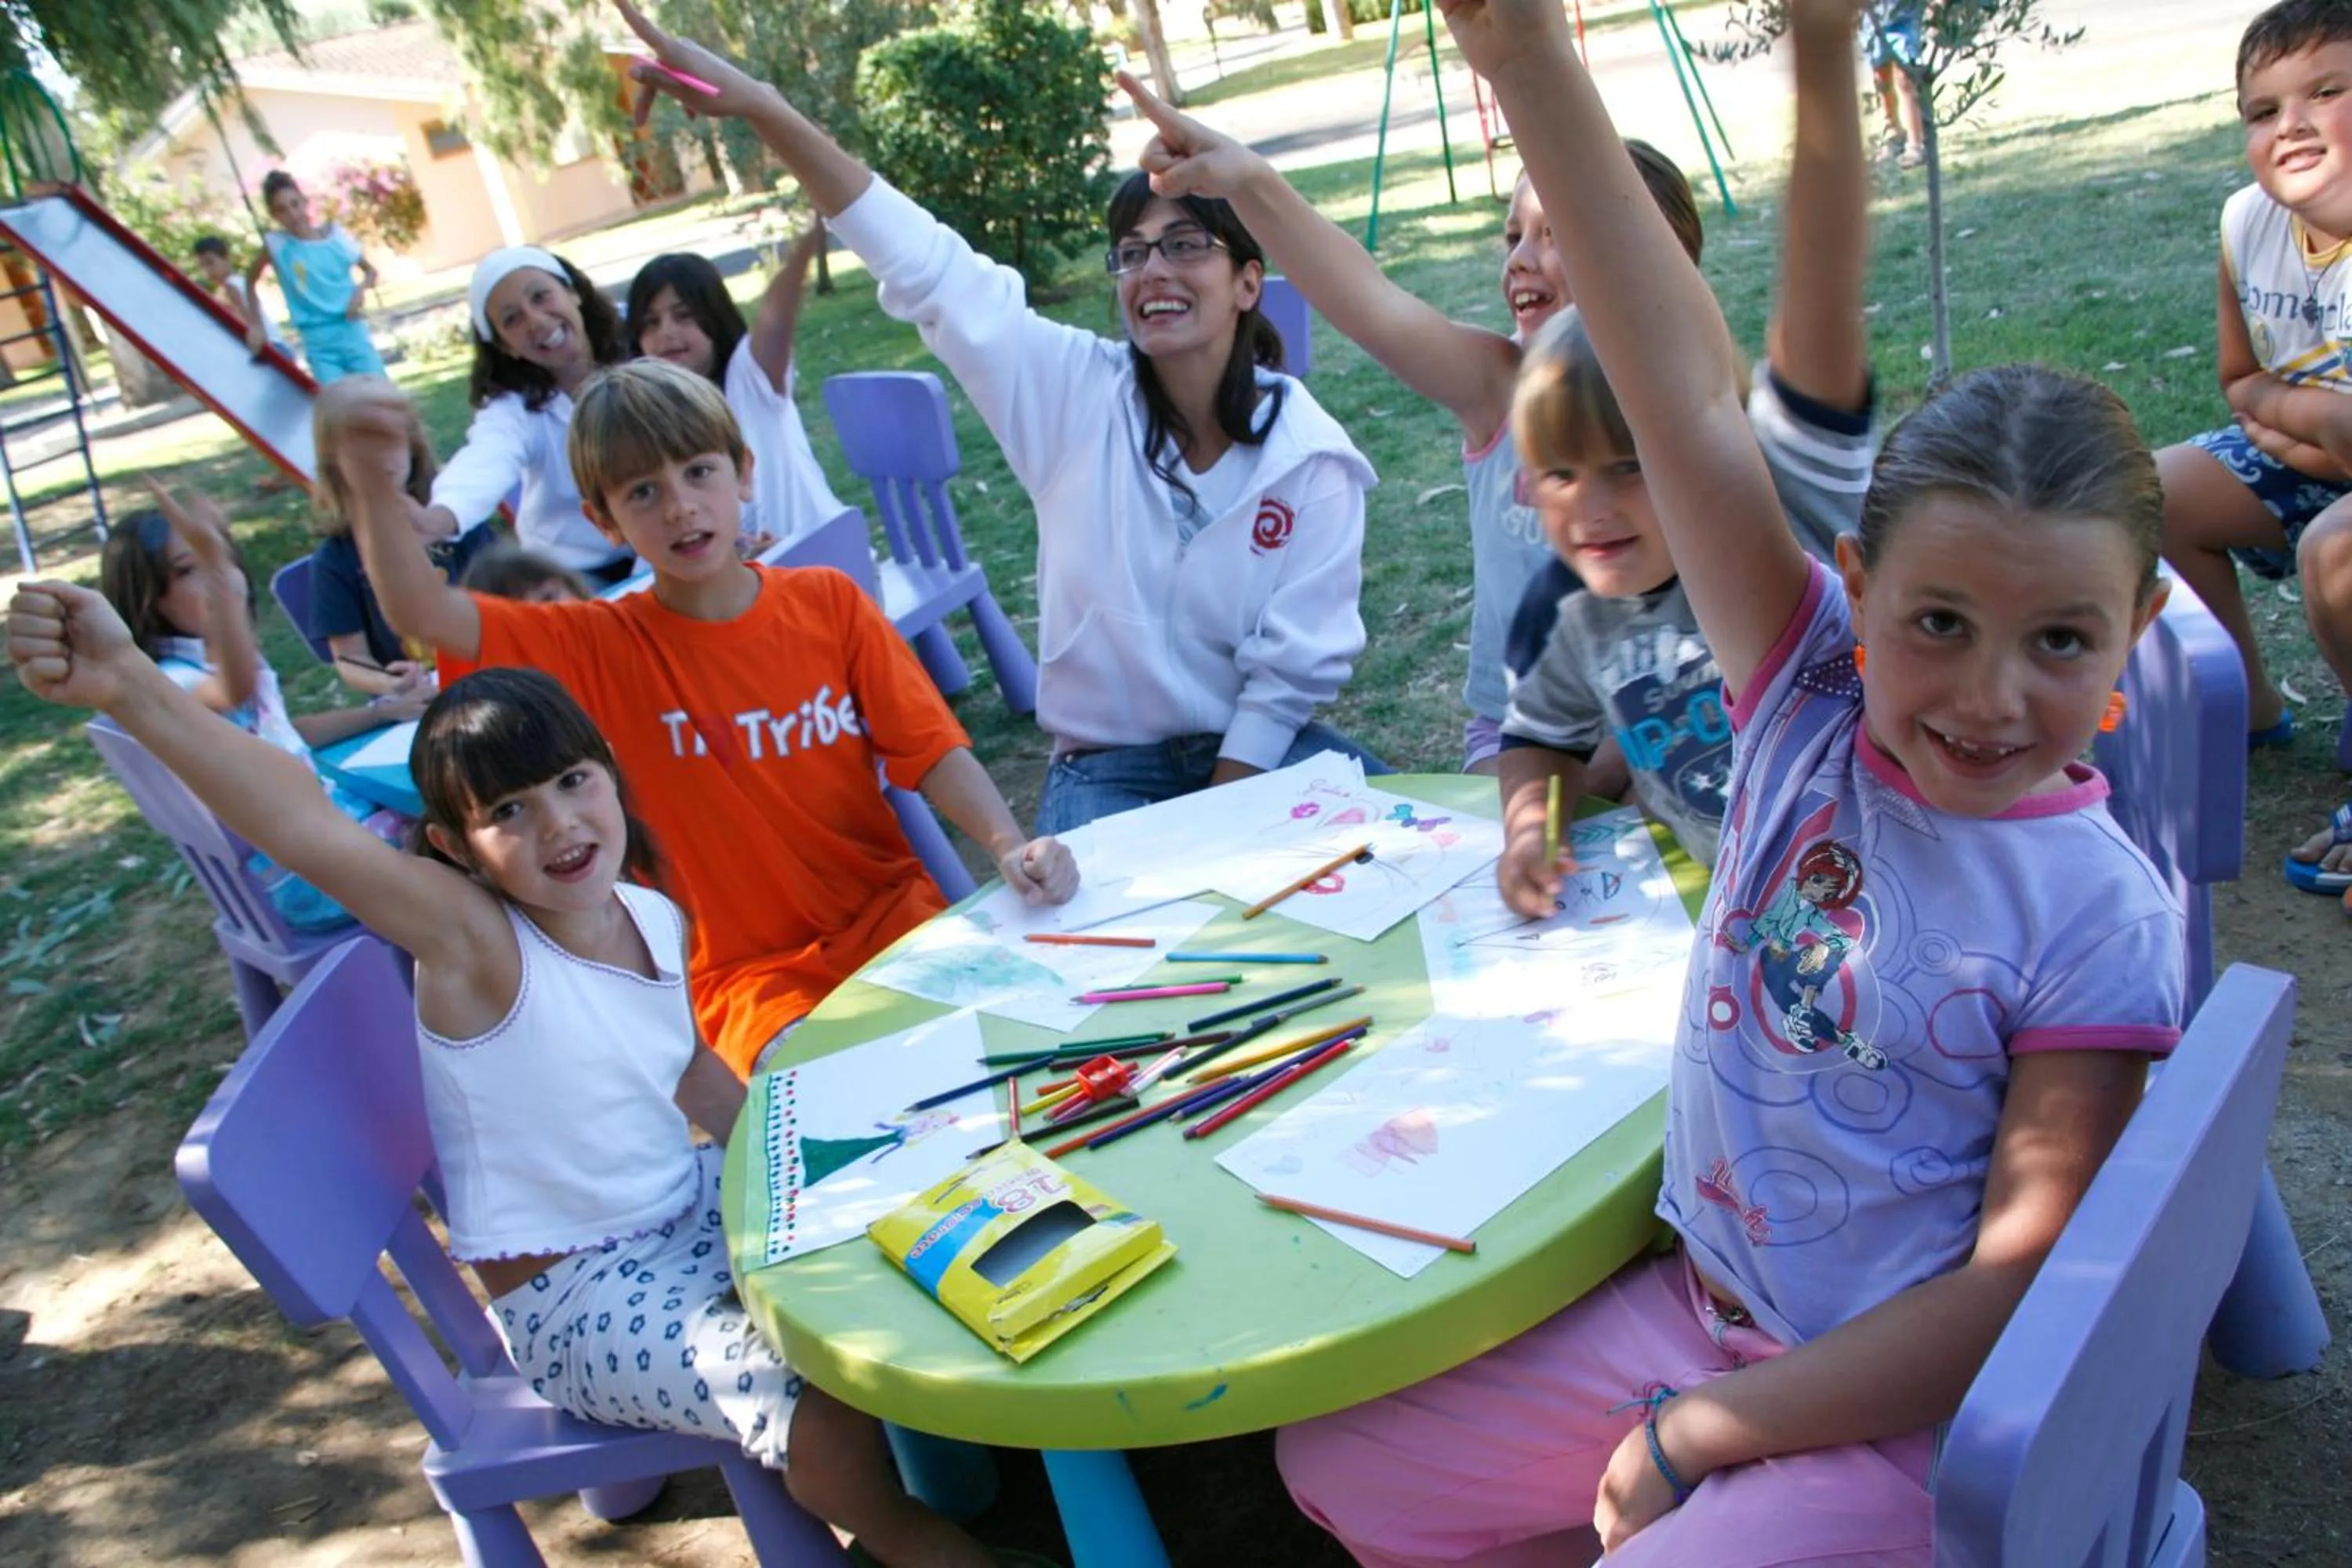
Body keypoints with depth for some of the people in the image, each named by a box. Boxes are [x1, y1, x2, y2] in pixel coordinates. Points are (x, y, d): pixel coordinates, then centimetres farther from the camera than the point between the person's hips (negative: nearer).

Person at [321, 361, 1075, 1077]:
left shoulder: (829, 601, -1)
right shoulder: (601, 649, -5)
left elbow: (933, 748, -4)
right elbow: (427, 615, -17)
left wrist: (1009, 844, -22)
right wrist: (373, 482, -35)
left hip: (895, 919, 2)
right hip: (751, 973, -2)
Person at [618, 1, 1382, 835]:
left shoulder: (1313, 459, -9)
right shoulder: (1078, 395, -8)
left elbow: (1294, 666, -8)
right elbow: (923, 265, -14)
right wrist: (759, 106, -22)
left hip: (1261, 754, 1)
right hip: (1106, 764, 0)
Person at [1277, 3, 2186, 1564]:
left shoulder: (2102, 918, -19)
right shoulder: (1813, 704, -10)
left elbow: (2020, 1288, -17)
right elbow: (1692, 403, -20)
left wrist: (1696, 1434, -17)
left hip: (1908, 1416, -4)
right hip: (1694, 1306, 5)